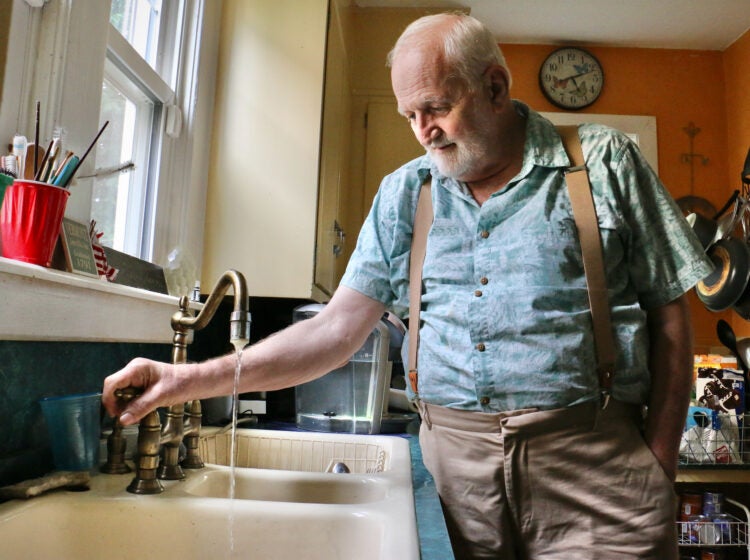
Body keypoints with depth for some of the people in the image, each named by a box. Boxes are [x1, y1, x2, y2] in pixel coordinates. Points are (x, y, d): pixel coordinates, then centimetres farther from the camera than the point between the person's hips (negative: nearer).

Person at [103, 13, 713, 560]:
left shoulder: (604, 161, 0)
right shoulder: (403, 194, 6)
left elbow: (670, 318, 2)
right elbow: (337, 330, 2)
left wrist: (658, 468, -4)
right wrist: (194, 379, -7)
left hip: (594, 459, -1)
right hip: (454, 461, 2)